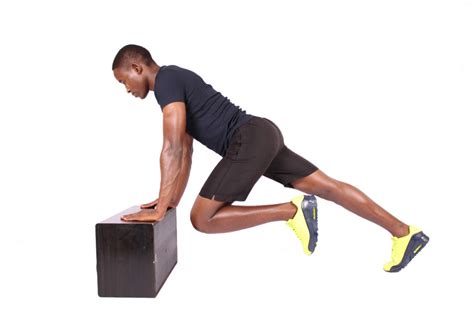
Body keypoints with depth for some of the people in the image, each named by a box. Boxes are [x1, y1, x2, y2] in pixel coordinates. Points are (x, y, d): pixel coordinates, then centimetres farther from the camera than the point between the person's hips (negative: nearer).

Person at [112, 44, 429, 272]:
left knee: (202, 219, -9)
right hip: (261, 136, 10)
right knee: (327, 186, 8)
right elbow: (185, 153, 28)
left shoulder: (166, 79, -6)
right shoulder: (175, 83, 25)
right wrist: (172, 200, 26)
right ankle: (405, 233, 11)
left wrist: (160, 209, -13)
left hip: (250, 140, -10)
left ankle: (292, 211, -9)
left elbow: (172, 148, -16)